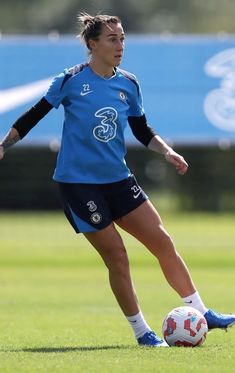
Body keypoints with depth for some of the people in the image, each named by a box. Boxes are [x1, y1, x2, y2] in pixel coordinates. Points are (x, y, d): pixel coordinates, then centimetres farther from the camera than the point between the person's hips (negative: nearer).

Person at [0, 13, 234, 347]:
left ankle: (201, 314, 10)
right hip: (78, 182, -5)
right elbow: (34, 116, -2)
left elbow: (142, 131, 14)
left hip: (117, 179, 5)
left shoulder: (128, 84, 4)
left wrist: (168, 152, -1)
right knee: (116, 256, -7)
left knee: (162, 241, 1)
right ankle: (141, 331, 6)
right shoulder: (72, 80, -10)